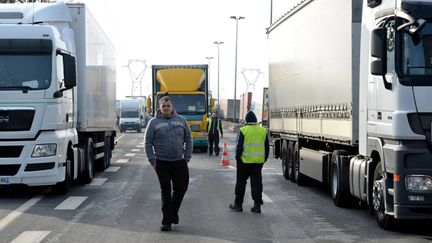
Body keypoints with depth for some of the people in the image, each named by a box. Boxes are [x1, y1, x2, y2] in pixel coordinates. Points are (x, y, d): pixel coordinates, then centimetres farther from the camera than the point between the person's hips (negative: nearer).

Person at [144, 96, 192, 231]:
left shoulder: (181, 121, 5)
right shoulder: (154, 122, -2)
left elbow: (188, 140, 10)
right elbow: (148, 143, 0)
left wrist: (187, 158, 3)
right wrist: (152, 161, -5)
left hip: (179, 162, 2)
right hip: (162, 163, -2)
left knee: (181, 189, 7)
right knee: (166, 192, 1)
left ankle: (173, 211, 32)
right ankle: (167, 221, 8)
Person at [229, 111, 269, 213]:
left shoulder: (243, 130, -8)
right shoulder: (263, 131, 5)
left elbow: (239, 146, -10)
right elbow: (267, 147, 9)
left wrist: (237, 157, 1)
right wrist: (265, 158, 17)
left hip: (245, 161, -3)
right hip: (258, 161, 3)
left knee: (241, 182, 8)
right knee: (257, 182, 6)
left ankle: (238, 204, 14)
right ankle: (257, 205, 3)